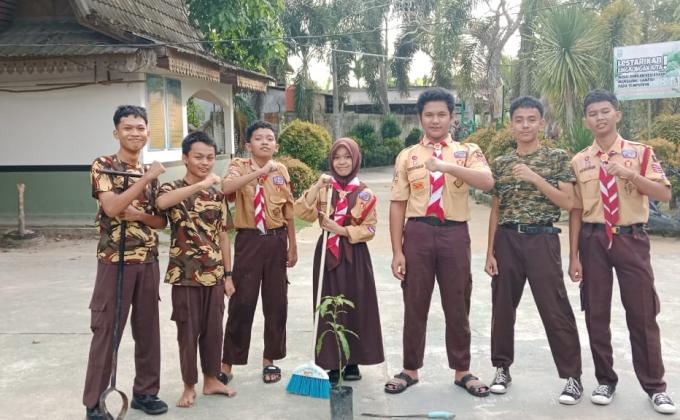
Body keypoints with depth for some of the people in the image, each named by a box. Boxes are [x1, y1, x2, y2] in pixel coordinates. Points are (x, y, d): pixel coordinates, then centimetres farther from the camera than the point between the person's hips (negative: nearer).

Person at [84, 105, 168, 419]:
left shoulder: (150, 173, 13)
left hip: (148, 262, 5)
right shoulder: (103, 166, -4)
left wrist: (139, 215, -10)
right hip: (115, 261, -5)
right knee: (106, 331, 1)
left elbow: (162, 220, 11)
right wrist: (147, 178, -18)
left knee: (148, 329, 11)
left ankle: (145, 391, 25)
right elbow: (112, 207, -19)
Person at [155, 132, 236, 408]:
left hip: (214, 274, 4)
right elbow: (161, 202, -33)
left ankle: (212, 380, 28)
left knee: (213, 330, 12)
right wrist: (201, 184, -37)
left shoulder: (217, 194, 7)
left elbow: (223, 236, 10)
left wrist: (228, 274, 7)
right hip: (185, 274, -4)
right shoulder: (172, 188, -6)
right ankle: (189, 386, 20)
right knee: (188, 331, 5)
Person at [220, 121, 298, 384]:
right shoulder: (240, 166, -4)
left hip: (276, 240, 3)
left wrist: (292, 245, 10)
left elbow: (288, 211, 11)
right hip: (249, 239, -3)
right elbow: (226, 188, -28)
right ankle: (227, 363, 13)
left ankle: (270, 359, 24)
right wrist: (260, 171, -34)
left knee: (276, 301, 8)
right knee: (242, 301, 0)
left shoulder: (281, 171, 6)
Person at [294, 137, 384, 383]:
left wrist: (341, 230, -15)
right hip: (327, 254, 1)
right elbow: (304, 214, -11)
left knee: (355, 307, 4)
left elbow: (369, 229, -4)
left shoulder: (364, 193, -1)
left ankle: (352, 362, 18)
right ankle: (332, 363, 14)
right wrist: (316, 186, -19)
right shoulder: (324, 188, 3)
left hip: (354, 255, -1)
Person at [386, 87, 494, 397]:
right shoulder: (407, 156, 5)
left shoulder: (468, 152, 3)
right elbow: (398, 205, 2)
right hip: (418, 233, 1)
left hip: (454, 233, 0)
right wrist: (397, 251, -3)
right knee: (415, 305, 9)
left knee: (457, 305, 10)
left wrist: (449, 166, -30)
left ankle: (462, 371, 27)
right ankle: (410, 369, 25)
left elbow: (487, 182, -17)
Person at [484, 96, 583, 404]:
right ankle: (502, 368, 24)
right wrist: (490, 252, 4)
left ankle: (572, 376, 11)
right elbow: (496, 210, 9)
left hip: (542, 240, -3)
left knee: (555, 310, -2)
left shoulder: (557, 158, 1)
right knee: (503, 307, 9)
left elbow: (568, 202, -6)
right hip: (507, 241, 3)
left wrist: (535, 178, -17)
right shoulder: (500, 163, 9)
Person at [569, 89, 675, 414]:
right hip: (594, 241, 2)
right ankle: (605, 380, 24)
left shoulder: (640, 153, 1)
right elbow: (576, 211, 4)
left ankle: (654, 387, 18)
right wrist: (574, 256, 1)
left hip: (632, 240, -1)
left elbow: (665, 194, -9)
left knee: (642, 314, 4)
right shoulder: (579, 162, 4)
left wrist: (630, 175, -24)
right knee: (596, 314, 8)